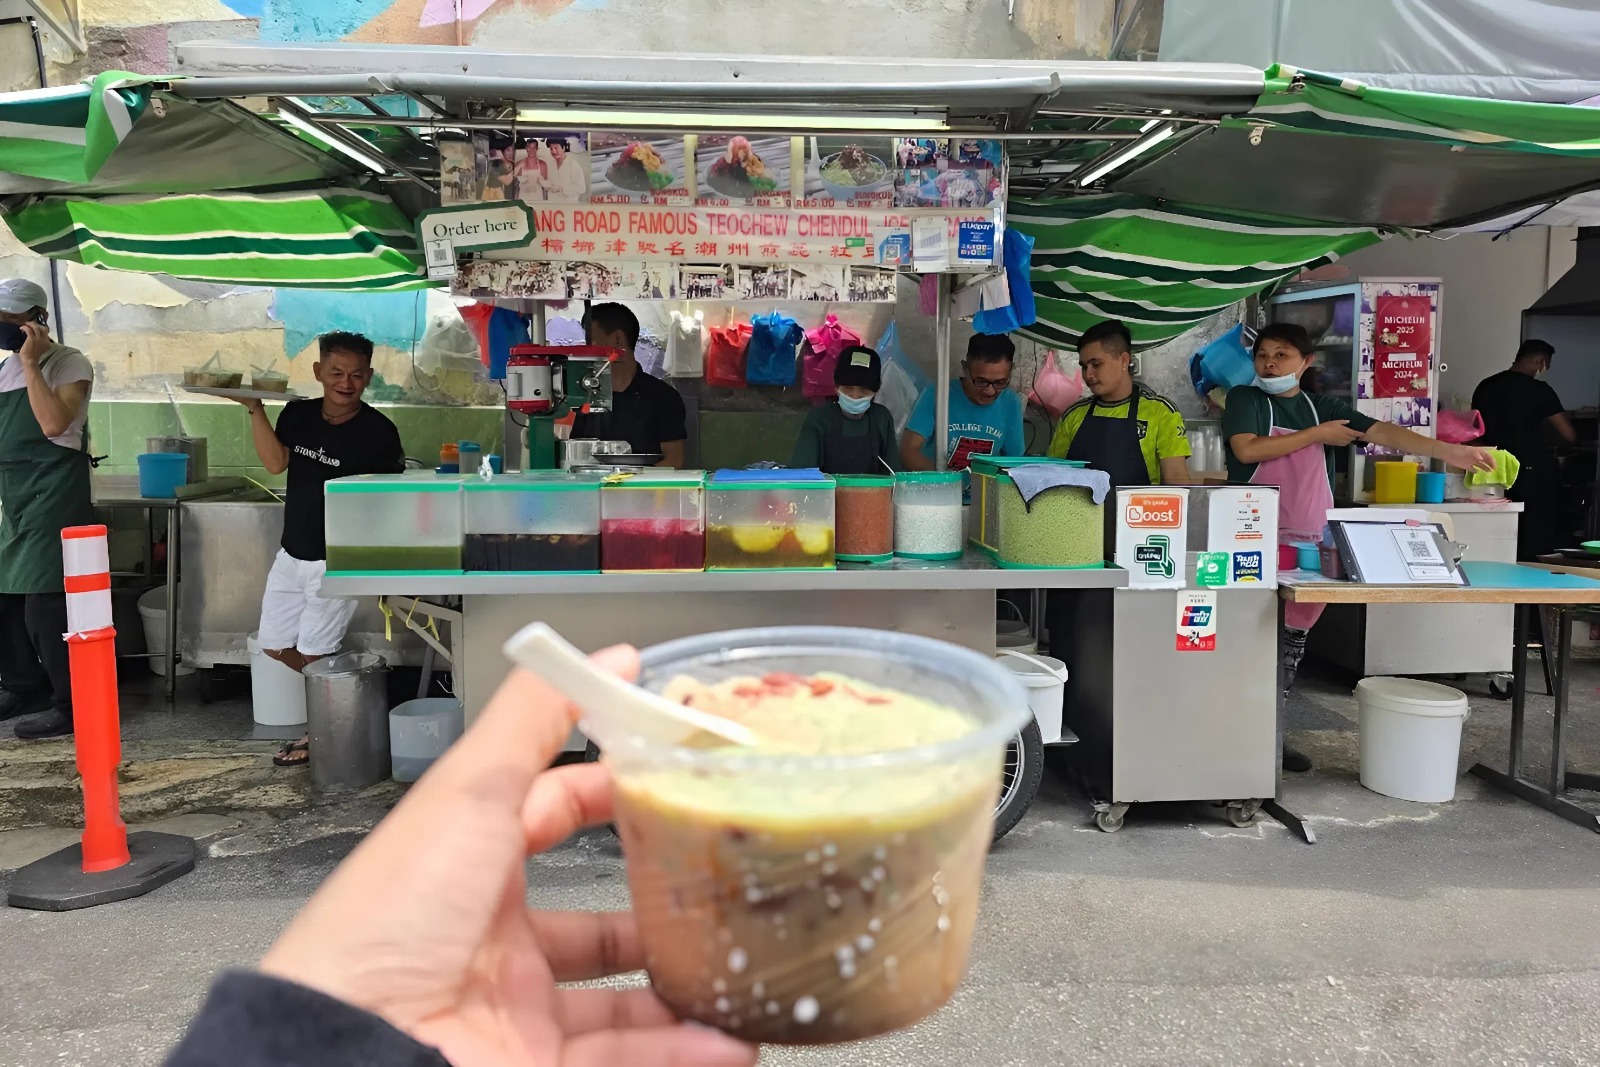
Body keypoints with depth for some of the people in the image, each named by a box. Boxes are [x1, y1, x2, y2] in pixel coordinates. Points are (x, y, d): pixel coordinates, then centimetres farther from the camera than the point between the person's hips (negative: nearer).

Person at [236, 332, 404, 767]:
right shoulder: (298, 414, 3)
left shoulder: (378, 431, -13)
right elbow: (275, 462, -11)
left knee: (314, 654, 0)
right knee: (275, 645, 15)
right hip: (292, 554, 7)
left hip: (337, 561, -6)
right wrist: (255, 408, -20)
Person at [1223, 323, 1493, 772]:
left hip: (1310, 543, 5)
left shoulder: (1326, 407, 13)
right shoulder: (1244, 399, 1)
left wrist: (1447, 451, -10)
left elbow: (1381, 431, 3)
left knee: (1293, 638, 10)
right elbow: (1247, 450, -14)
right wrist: (1316, 435, -8)